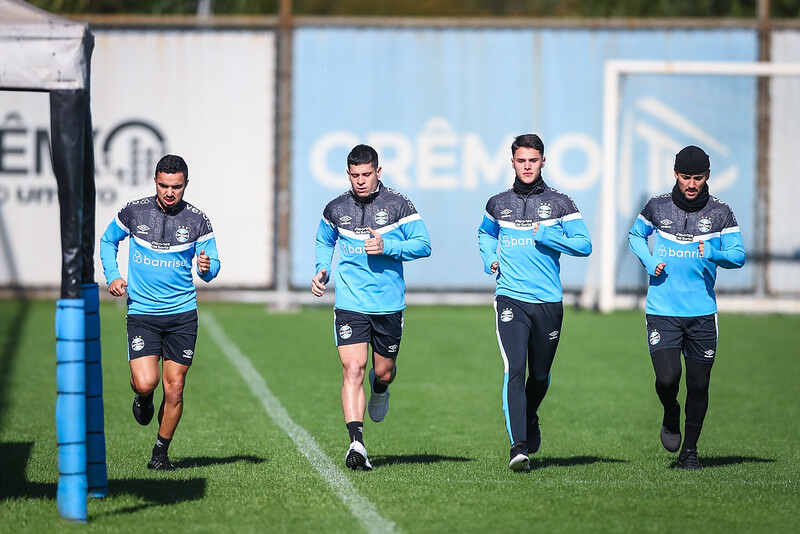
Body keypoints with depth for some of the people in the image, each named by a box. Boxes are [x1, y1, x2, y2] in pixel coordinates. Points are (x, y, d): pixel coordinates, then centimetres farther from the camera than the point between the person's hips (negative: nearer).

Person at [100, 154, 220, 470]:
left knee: (174, 388, 1)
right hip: (141, 313, -1)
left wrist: (207, 267, -22)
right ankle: (143, 399, 23)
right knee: (145, 382, -15)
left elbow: (211, 268, 2)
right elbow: (108, 241, 15)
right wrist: (112, 276, 1)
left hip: (182, 314, 1)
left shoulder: (197, 220, -3)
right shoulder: (133, 213, -3)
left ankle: (161, 452, 19)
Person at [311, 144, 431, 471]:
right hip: (349, 305, 0)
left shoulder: (397, 205, -3)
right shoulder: (335, 210, 4)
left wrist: (386, 246, -18)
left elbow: (424, 245, -4)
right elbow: (324, 241, 24)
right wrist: (322, 270, 7)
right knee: (353, 369, -14)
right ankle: (356, 443, -20)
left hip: (389, 305, 0)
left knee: (383, 371, 12)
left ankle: (379, 389, 51)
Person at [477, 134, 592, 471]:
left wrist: (545, 236, -13)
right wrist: (489, 260, 11)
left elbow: (584, 245, -1)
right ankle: (518, 447, -22)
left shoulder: (559, 204, 3)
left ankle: (529, 419, 45)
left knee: (540, 376, 13)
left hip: (548, 301, 1)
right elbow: (485, 233, 31)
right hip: (510, 299, -1)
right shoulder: (498, 204, 9)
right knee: (514, 371, -16)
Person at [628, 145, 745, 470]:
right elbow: (636, 235, 20)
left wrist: (713, 253, -21)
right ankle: (671, 416, 19)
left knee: (698, 385, 4)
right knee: (667, 378, -15)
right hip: (662, 310, -1)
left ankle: (690, 450, 22)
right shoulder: (657, 207, 2)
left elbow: (738, 256, 0)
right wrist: (649, 262, 1)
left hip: (702, 312, 1)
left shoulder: (720, 213, 0)